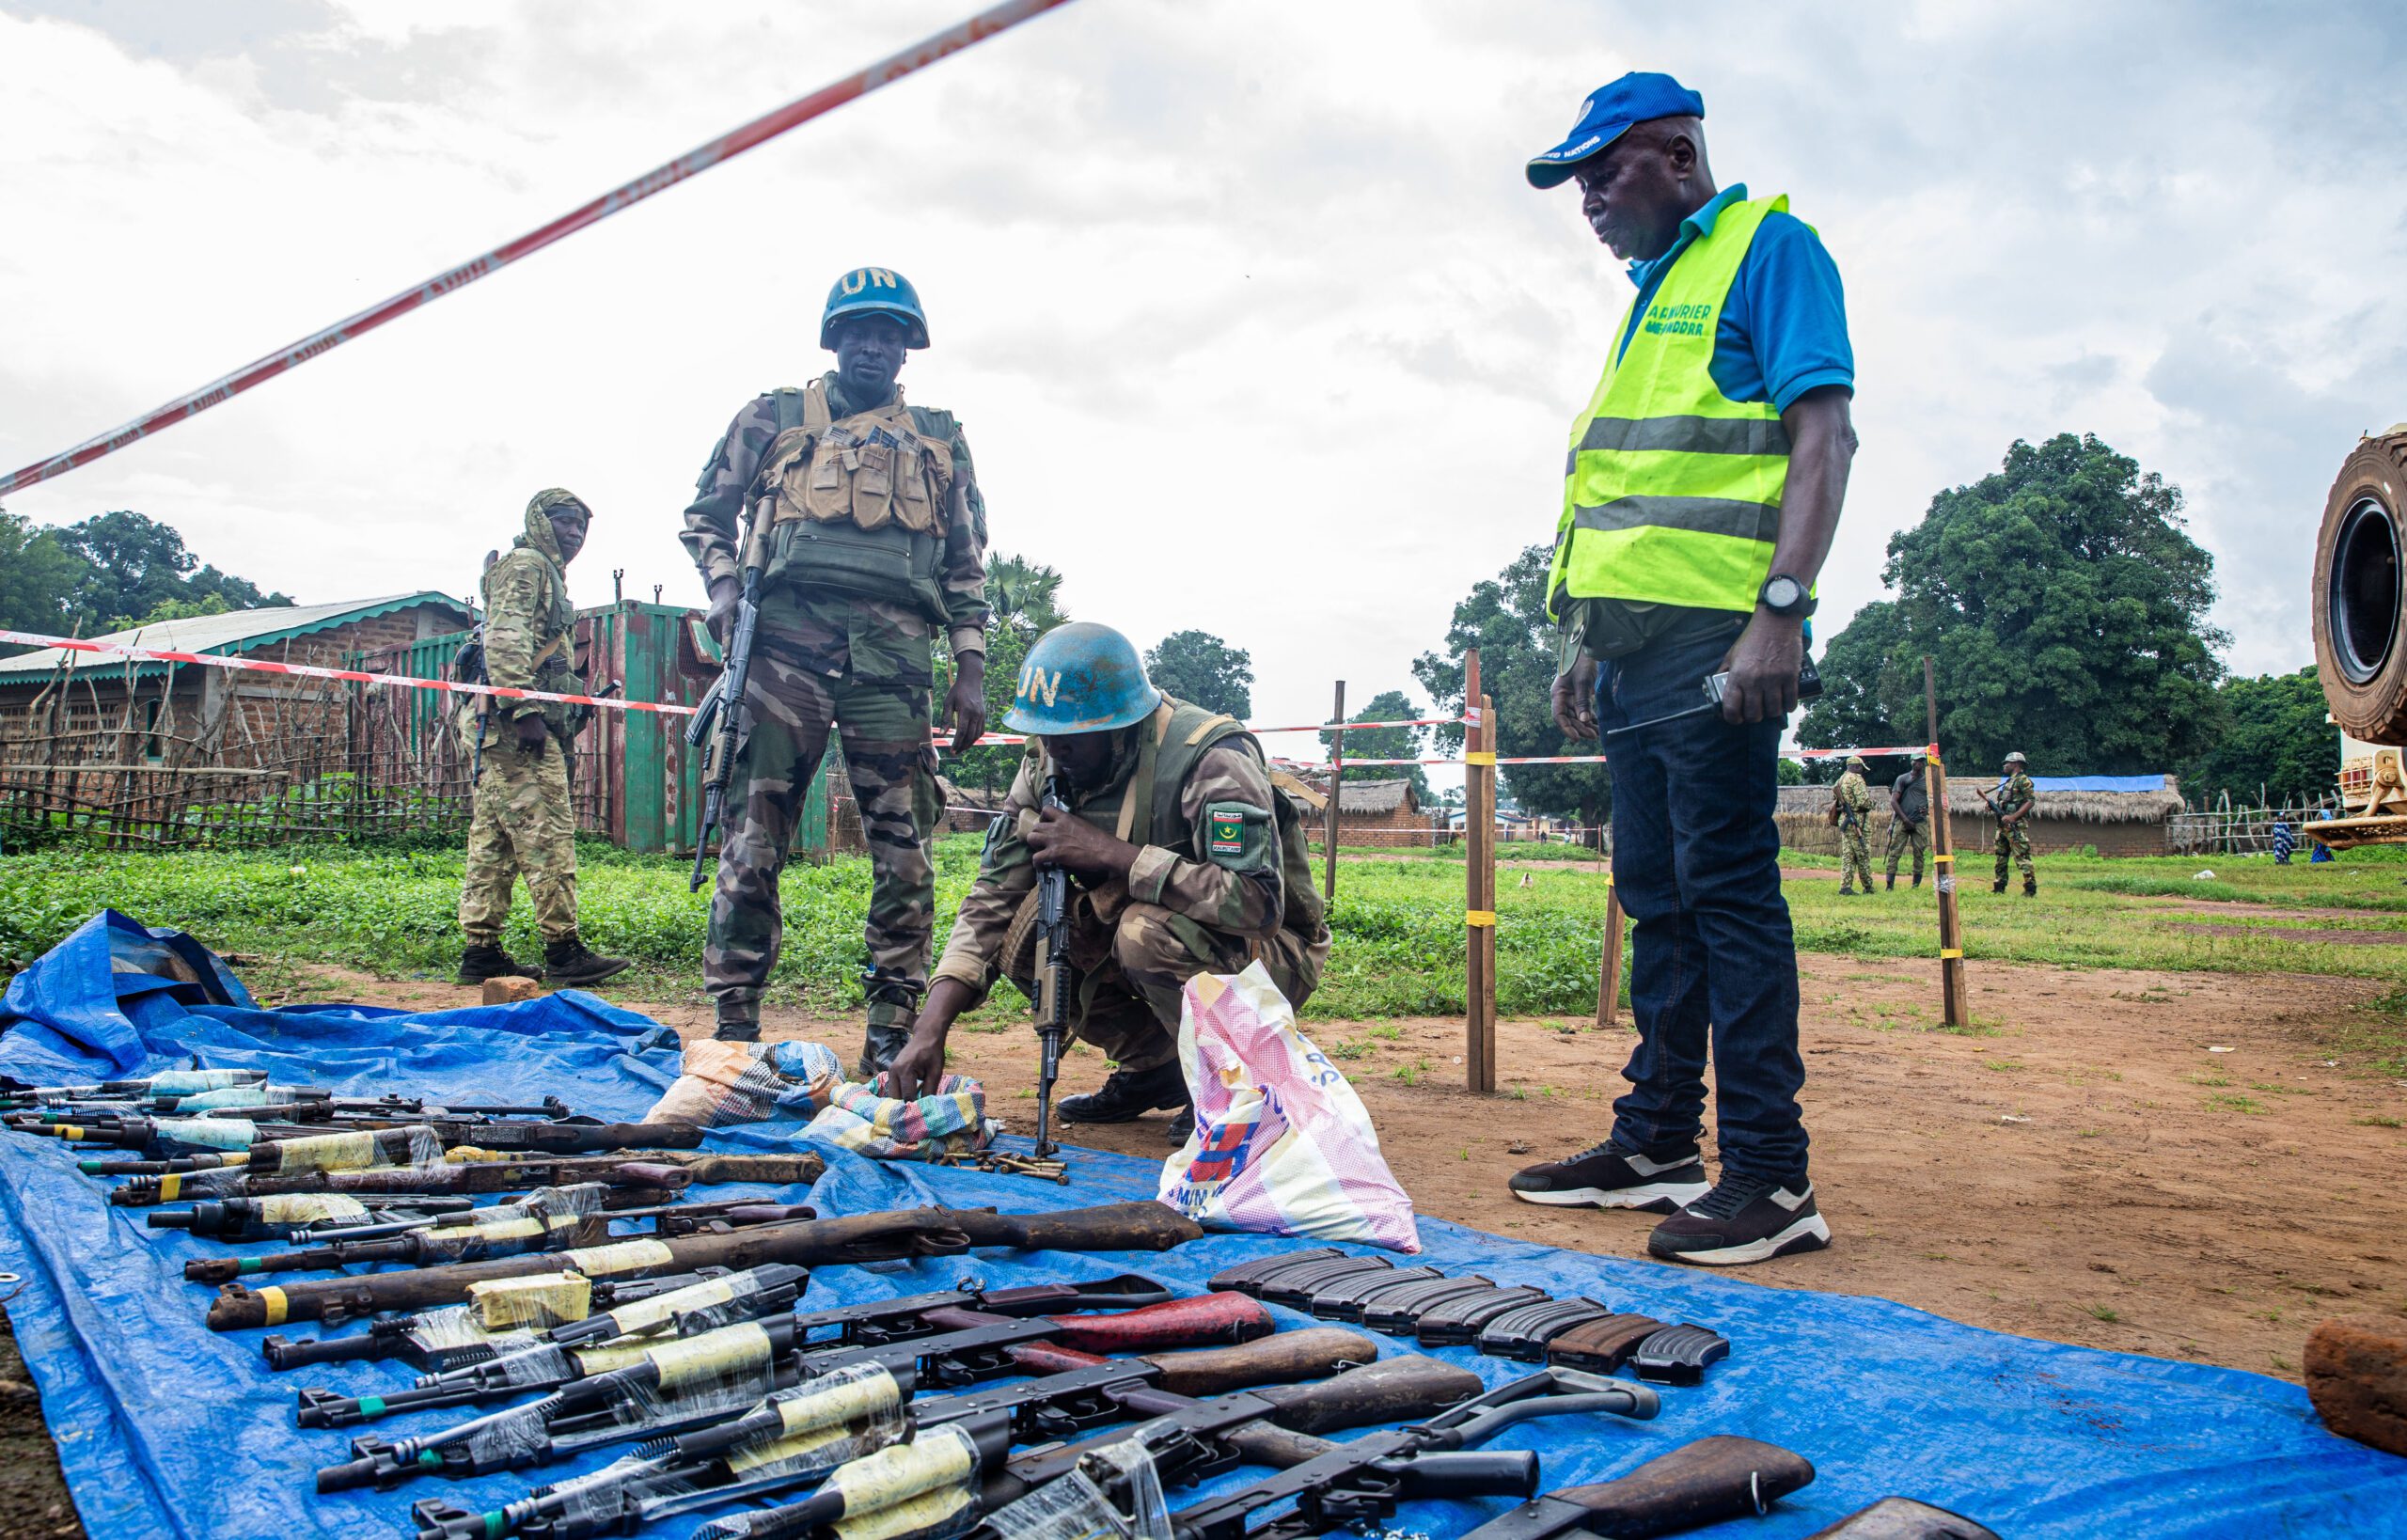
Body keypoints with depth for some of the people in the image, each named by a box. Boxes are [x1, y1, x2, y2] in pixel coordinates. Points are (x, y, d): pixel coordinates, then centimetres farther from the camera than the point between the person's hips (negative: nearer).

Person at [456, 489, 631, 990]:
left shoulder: (547, 573, 29)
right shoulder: (526, 564, -3)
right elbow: (505, 641, -16)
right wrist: (525, 709, -24)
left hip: (499, 728, 10)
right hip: (516, 725, -10)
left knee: (493, 841, 7)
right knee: (548, 835, -12)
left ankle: (481, 953, 8)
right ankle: (563, 952, -13)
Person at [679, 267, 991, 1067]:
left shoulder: (941, 439, 22)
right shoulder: (773, 418, 17)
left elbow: (966, 566, 20)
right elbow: (706, 515, 20)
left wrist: (971, 666, 9)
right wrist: (724, 587, 0)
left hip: (893, 650, 2)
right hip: (787, 639, -1)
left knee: (903, 844, -3)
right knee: (754, 834, -6)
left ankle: (891, 1031, 4)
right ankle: (734, 1023, 0)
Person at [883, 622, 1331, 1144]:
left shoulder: (1210, 759, -27)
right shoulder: (1048, 765, -7)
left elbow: (1258, 902, -39)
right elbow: (993, 898, -9)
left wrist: (1109, 852, -36)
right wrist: (931, 1029, -22)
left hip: (1273, 951, -6)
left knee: (1147, 931, -35)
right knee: (1022, 925, -14)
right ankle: (1152, 1069, 4)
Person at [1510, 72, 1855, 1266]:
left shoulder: (1768, 248, 0)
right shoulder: (1657, 291, 26)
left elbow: (1820, 437, -11)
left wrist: (1781, 609, -22)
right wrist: (1590, 641, 21)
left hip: (1715, 633, -9)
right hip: (1641, 636, 9)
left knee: (1726, 888, -9)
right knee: (1655, 893, 10)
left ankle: (1771, 1177, -4)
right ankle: (1658, 1141, 18)